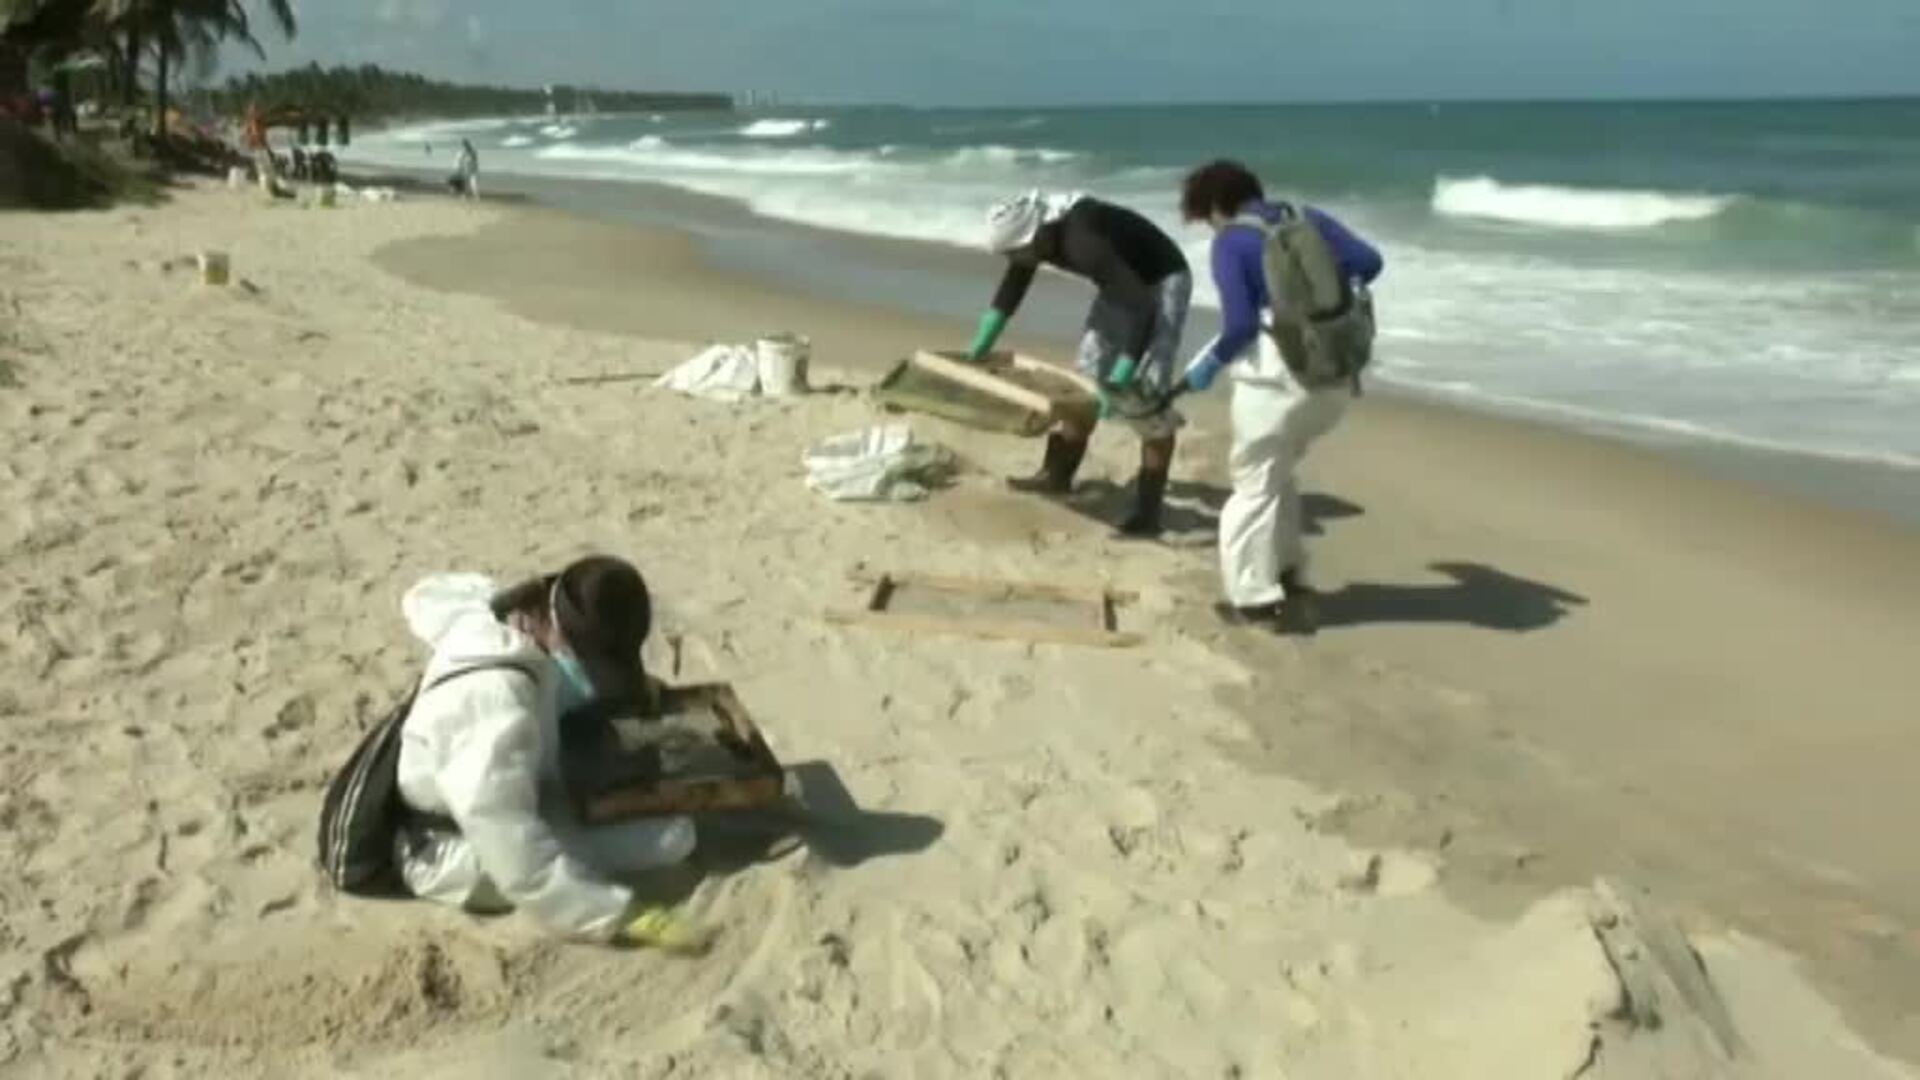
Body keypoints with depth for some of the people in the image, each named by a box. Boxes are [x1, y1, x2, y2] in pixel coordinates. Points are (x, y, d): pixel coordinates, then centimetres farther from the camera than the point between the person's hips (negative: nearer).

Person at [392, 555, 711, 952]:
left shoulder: (491, 618, -13)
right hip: (459, 851, -8)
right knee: (672, 834, -21)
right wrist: (623, 915, -34)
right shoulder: (497, 714, -38)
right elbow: (524, 868, -38)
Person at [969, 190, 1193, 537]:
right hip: (1125, 283, 9)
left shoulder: (1084, 243, -38)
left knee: (1144, 392, -15)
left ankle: (1148, 511, -12)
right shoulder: (1037, 231, -12)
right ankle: (1057, 474, 27)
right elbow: (1011, 289, 8)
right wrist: (978, 350, 12)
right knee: (1089, 373, 14)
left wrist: (1123, 374, -44)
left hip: (1162, 283, -9)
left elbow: (1141, 307, -41)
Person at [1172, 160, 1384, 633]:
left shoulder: (1230, 242, -4)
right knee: (1277, 473, 24)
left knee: (1255, 481, 8)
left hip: (1280, 374, -7)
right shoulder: (1308, 218, 12)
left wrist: (1207, 367, 2)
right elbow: (1369, 262, 6)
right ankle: (1291, 582, 27)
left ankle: (1253, 597, 11)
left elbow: (1240, 325, -13)